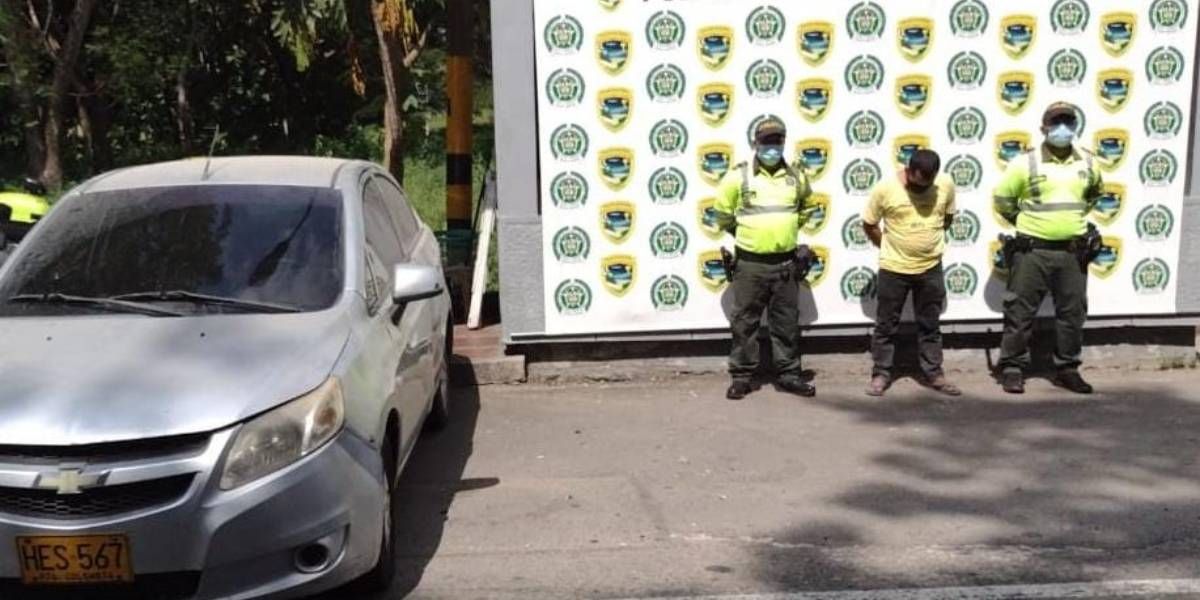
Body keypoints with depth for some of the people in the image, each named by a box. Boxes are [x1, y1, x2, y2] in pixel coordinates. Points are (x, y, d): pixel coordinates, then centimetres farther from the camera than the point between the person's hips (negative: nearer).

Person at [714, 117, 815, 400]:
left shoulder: (796, 176, 4)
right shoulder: (739, 176, -6)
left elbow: (806, 205, 25)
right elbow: (723, 212, 7)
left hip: (785, 262, 3)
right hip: (750, 263, -3)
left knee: (787, 323, 10)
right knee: (745, 322, 4)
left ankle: (788, 375, 21)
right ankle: (742, 376, 13)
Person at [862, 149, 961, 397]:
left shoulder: (946, 184, -7)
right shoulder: (885, 188, -15)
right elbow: (869, 224, -2)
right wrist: (889, 247, 5)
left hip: (931, 268, 2)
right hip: (893, 269, -2)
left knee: (930, 326, 13)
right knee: (886, 325, 7)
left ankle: (934, 374, 24)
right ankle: (881, 373, 19)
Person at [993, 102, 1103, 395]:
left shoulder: (1087, 162, 6)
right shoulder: (1025, 163, -7)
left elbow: (1095, 193, 27)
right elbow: (1002, 200, 2)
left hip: (1073, 251, 4)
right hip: (1033, 250, -4)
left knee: (1073, 313, 9)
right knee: (1020, 311, 0)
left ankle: (1067, 369, 21)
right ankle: (1013, 368, 9)